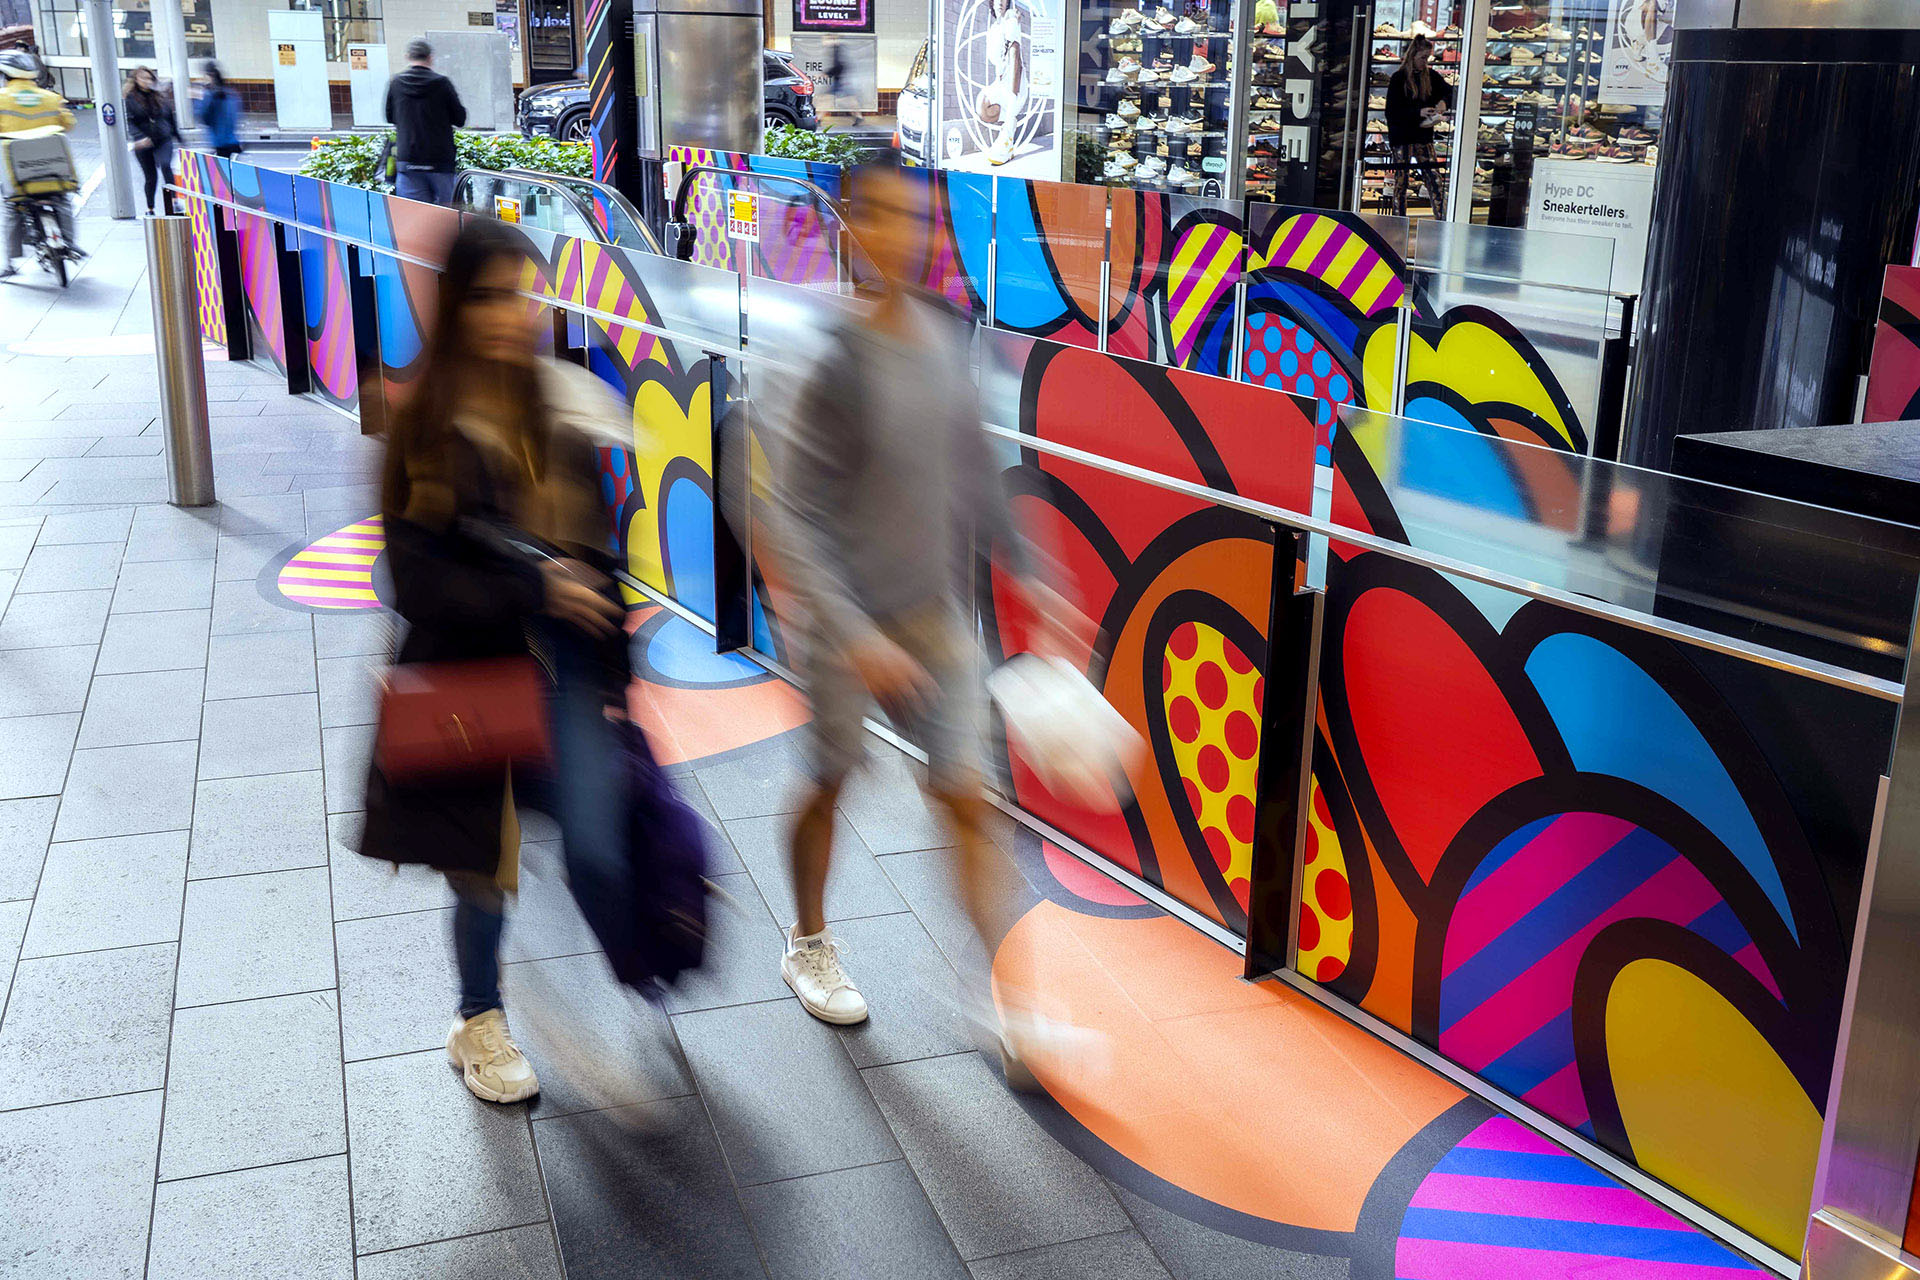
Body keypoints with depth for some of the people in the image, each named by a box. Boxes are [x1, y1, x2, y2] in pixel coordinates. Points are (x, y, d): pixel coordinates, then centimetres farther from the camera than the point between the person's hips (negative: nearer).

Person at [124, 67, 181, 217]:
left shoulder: (161, 95, 8)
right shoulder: (130, 98, -1)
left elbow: (171, 117, 16)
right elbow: (129, 121, -10)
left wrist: (177, 137, 16)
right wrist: (139, 136, -26)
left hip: (163, 140, 1)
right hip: (143, 143, -1)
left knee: (165, 165, -28)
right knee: (150, 177, 6)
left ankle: (173, 199, -29)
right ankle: (150, 208, 22)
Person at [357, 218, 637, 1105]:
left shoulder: (569, 409, -2)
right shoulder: (423, 428, -10)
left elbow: (600, 556, 3)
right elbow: (417, 580, -13)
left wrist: (613, 677, 0)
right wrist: (533, 589, -22)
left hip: (565, 667, 2)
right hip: (467, 672, -1)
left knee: (596, 854, -8)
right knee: (483, 865, 12)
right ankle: (479, 1020, 39)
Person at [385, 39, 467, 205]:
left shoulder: (395, 83, 1)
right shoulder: (442, 83, -6)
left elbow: (390, 118, 13)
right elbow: (460, 119, -1)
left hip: (407, 160, 1)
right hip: (440, 159, -1)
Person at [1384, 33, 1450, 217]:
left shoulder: (1430, 76, 7)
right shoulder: (1399, 78, -7)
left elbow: (1450, 92, 16)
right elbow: (1392, 112, -12)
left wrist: (1444, 102, -7)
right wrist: (1418, 112, -22)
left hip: (1424, 135, 4)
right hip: (1402, 137, -4)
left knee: (1435, 180, -1)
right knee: (1401, 180, 0)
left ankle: (1443, 221, 1)